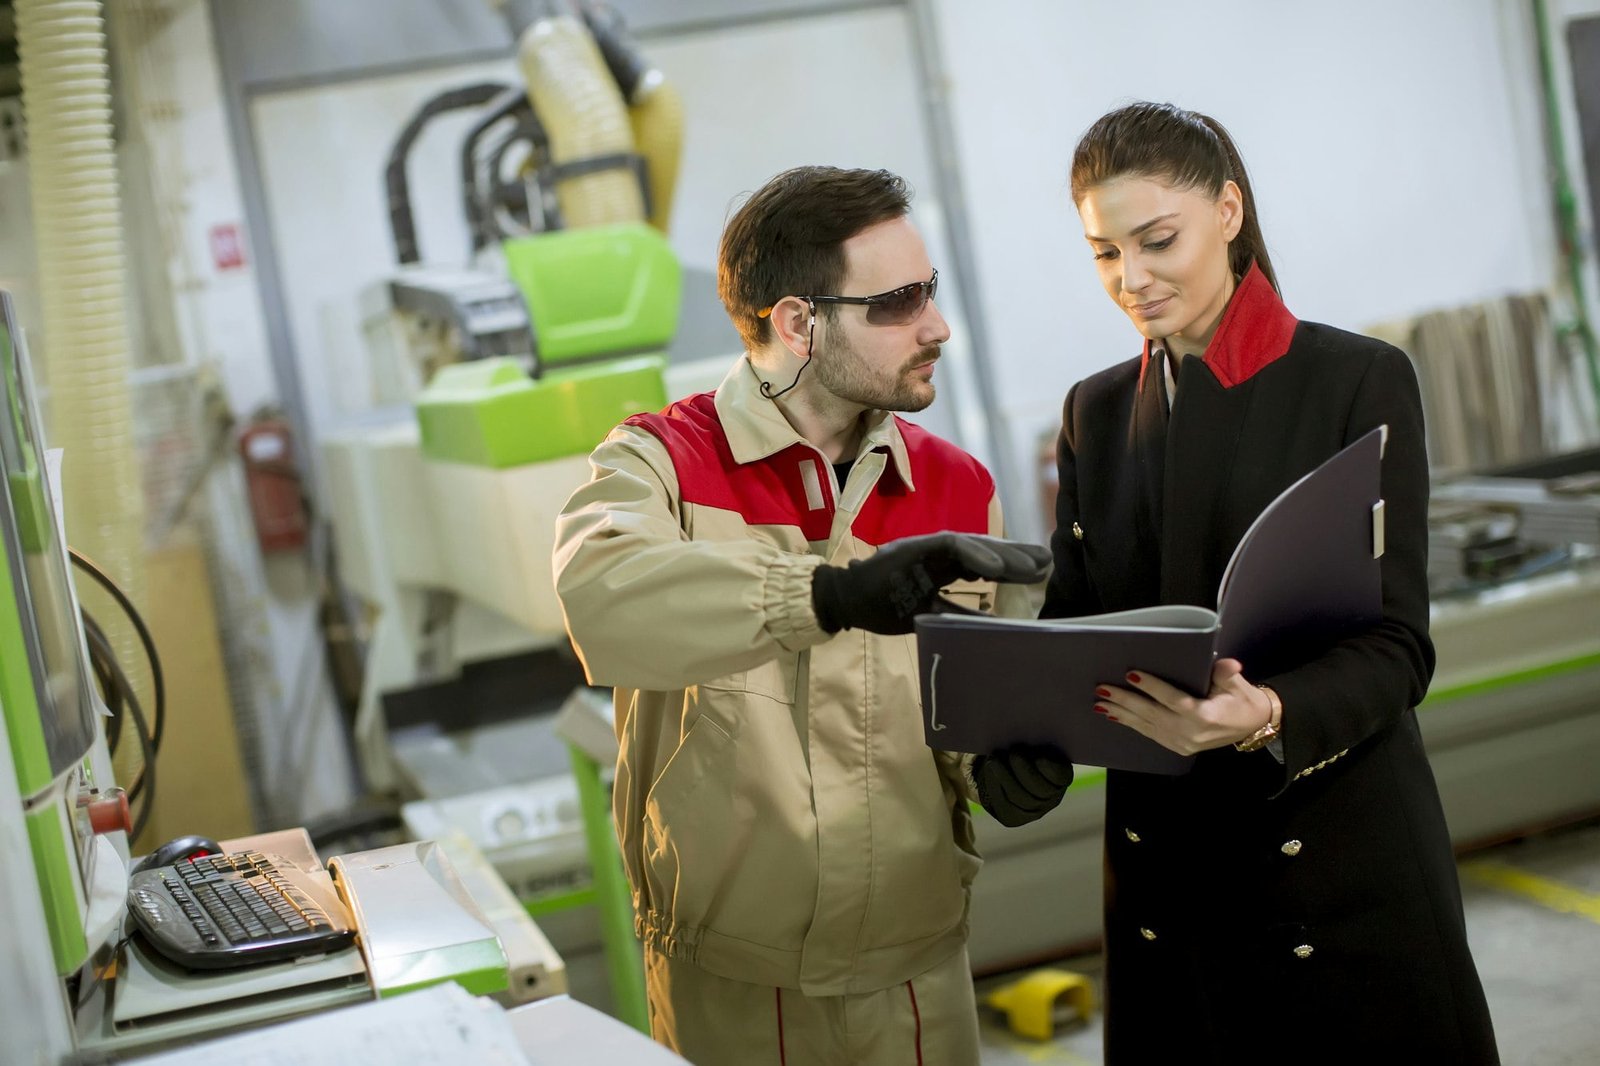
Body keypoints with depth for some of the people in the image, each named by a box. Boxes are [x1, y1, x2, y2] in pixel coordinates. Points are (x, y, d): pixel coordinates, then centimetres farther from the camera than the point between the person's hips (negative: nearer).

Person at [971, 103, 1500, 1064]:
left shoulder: (1362, 381, -6)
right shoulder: (1097, 412, 8)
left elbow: (1396, 645, -12)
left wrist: (1270, 715, -31)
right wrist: (1024, 750, -13)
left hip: (1340, 866, -4)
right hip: (1166, 876, 4)